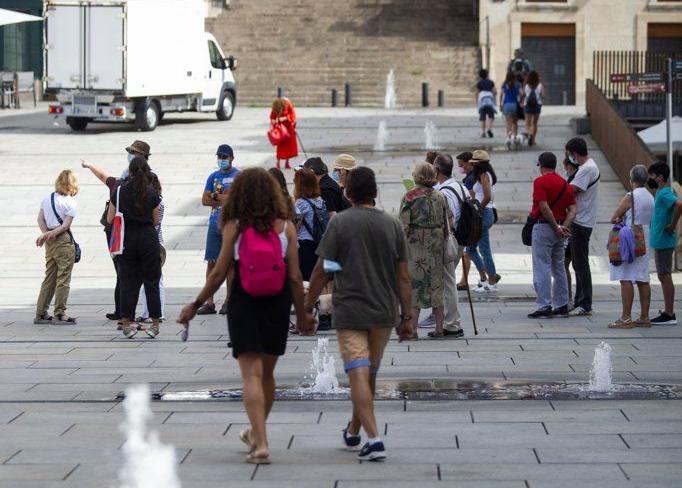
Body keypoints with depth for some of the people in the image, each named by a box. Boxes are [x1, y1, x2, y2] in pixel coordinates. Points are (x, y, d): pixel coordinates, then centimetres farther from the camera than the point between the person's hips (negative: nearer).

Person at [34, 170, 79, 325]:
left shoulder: (46, 199, 9)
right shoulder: (71, 203, -8)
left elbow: (40, 219, 3)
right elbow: (66, 225, -13)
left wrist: (46, 233, -7)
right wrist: (50, 234, -13)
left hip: (50, 242, 6)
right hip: (64, 241, -6)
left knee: (49, 277, 12)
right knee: (63, 278, -2)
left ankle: (41, 314, 12)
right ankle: (60, 314, -3)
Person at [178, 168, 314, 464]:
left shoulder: (234, 227, -6)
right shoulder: (285, 227, -1)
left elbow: (219, 274, -5)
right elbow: (295, 277, -2)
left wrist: (195, 305, 7)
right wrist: (302, 314, 9)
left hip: (244, 306, -3)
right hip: (277, 307, 3)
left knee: (251, 375, -4)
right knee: (267, 374, 18)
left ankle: (260, 443, -14)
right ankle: (256, 433, 37)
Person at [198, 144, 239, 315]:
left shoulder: (238, 176, 1)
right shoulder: (213, 176, 15)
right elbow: (204, 200, 7)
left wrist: (215, 196, -6)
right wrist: (223, 199, -6)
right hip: (215, 224, 4)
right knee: (211, 262, 1)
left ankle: (229, 300, 7)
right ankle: (209, 302, 3)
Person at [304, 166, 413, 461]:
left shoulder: (340, 223, -6)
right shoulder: (392, 225, 3)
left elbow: (322, 271, -8)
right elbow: (403, 276, 3)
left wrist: (307, 307, 2)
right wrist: (407, 317, 8)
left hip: (349, 312, -4)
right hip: (384, 312, 4)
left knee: (358, 375, -7)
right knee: (370, 374, 17)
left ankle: (373, 438, -21)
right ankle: (353, 432, 35)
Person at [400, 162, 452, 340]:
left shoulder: (410, 197, -9)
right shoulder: (440, 196, 5)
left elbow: (404, 226, -13)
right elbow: (449, 222, 7)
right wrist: (443, 241, 15)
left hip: (416, 245, -4)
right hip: (437, 246, 4)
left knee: (414, 285, 1)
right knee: (436, 284, 12)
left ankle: (412, 330, -1)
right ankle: (439, 328, 14)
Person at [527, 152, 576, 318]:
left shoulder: (540, 181, -10)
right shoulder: (565, 184, 11)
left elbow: (544, 207, -18)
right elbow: (573, 209, 4)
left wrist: (557, 227, -12)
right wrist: (564, 226, -6)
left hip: (543, 227, -7)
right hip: (559, 231, 7)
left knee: (542, 269, -5)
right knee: (559, 268, 14)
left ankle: (544, 307, -9)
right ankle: (562, 306, 17)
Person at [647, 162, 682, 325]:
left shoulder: (664, 194, -17)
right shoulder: (662, 193, 14)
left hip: (664, 242, -10)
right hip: (659, 242, 10)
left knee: (665, 277, -6)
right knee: (663, 277, 13)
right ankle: (668, 312, 19)